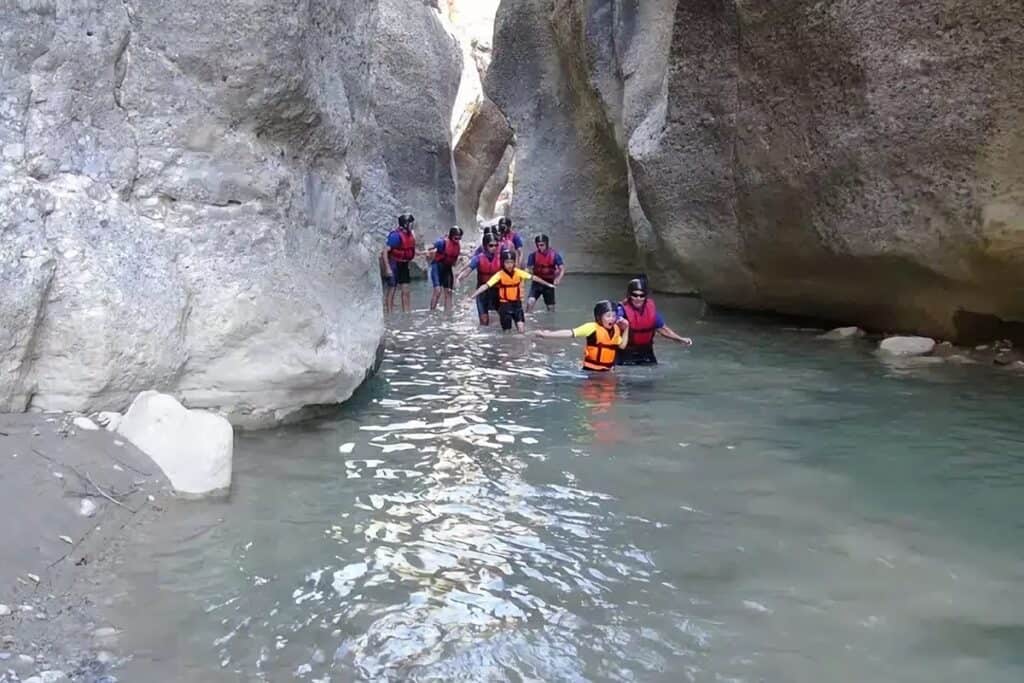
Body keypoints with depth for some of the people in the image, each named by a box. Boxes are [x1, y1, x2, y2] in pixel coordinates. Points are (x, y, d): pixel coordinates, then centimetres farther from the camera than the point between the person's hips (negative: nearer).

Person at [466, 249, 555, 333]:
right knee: (506, 331, 0)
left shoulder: (519, 272, -6)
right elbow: (485, 286, -21)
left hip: (517, 303, 2)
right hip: (505, 304, -2)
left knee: (521, 329, -9)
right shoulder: (499, 275, -15)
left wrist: (548, 284, 10)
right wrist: (471, 296, -29)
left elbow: (533, 278, 3)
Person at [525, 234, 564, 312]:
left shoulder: (554, 255, -10)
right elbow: (529, 269, -2)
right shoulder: (533, 255, -7)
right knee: (530, 302, -21)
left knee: (551, 307, 9)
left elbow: (562, 268, -11)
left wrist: (558, 278, -29)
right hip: (537, 283, 0)